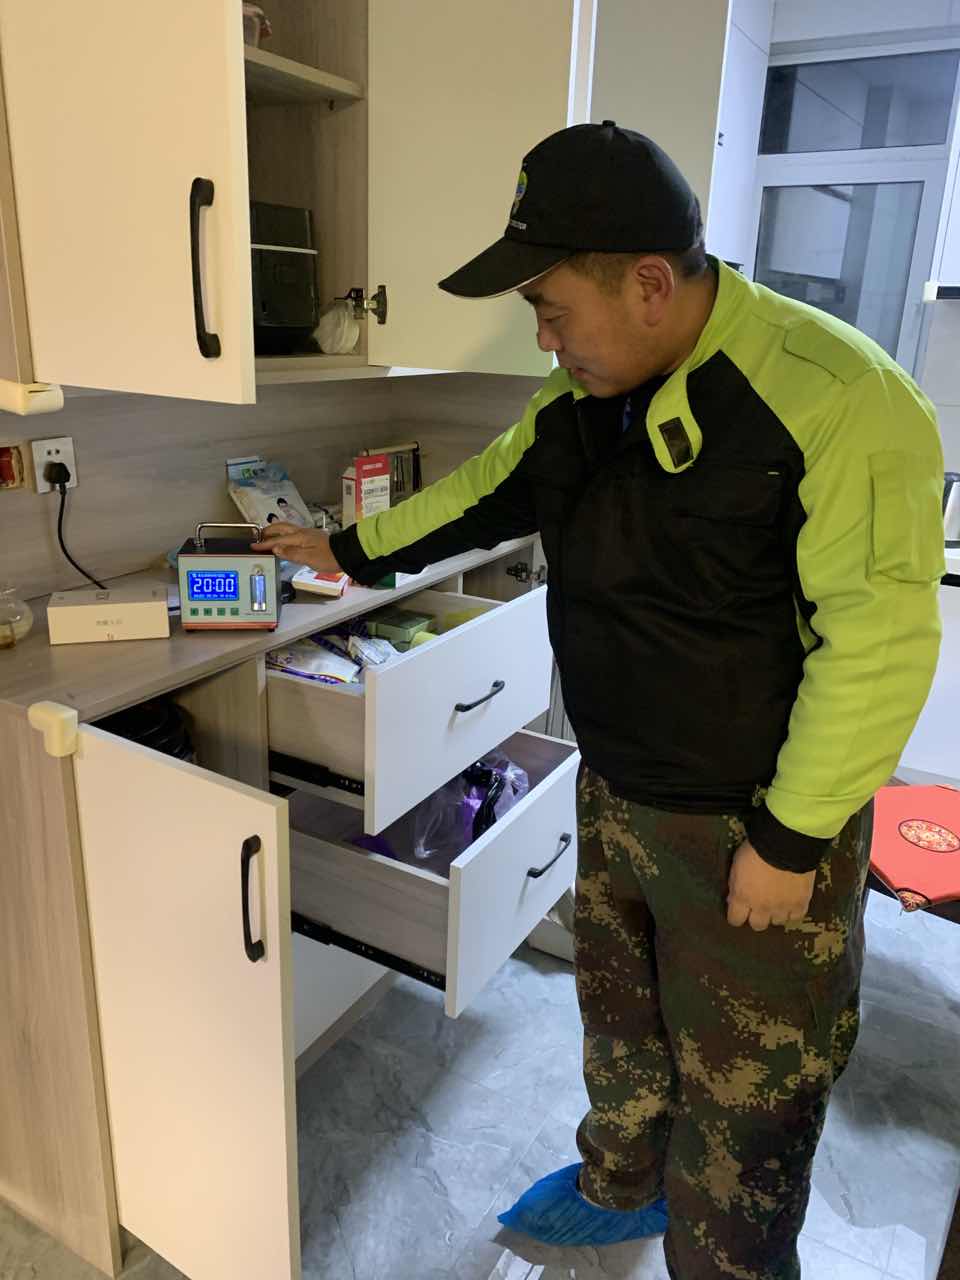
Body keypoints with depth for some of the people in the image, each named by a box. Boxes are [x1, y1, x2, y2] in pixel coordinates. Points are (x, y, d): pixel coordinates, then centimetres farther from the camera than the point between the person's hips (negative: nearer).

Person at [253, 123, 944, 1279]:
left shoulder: (835, 399, -25)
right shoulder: (585, 399, 0)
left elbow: (878, 640, -24)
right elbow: (486, 492, 14)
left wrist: (792, 839, -19)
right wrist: (351, 551, 18)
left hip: (754, 827, -7)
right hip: (616, 791, 8)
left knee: (744, 1089, 13)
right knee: (620, 1015, 27)